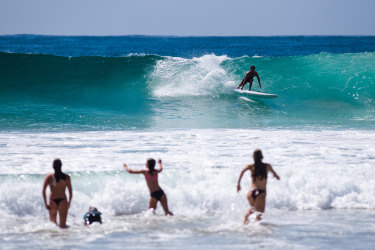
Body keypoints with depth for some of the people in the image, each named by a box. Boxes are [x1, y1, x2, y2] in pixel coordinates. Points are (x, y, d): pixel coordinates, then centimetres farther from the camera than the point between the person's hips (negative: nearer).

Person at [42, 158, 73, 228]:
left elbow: (43, 191, -7)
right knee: (63, 224, 1)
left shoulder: (49, 177, -2)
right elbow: (70, 192, 1)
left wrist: (46, 204, -1)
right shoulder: (67, 177, -2)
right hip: (63, 200, 0)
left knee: (52, 222, 14)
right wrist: (69, 203, 14)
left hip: (52, 201, 1)